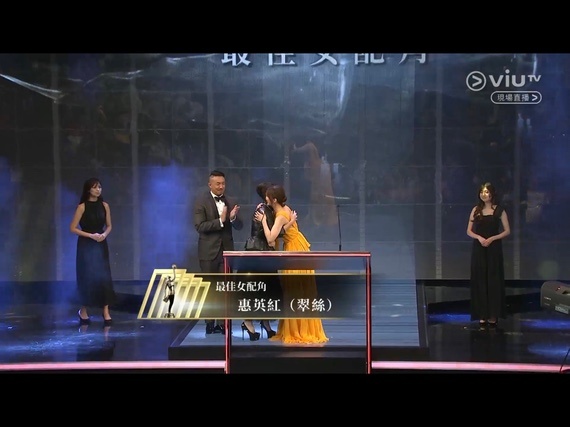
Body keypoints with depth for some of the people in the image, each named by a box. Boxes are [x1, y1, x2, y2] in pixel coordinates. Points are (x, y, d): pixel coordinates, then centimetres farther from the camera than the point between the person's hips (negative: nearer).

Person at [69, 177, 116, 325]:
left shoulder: (104, 206, 3)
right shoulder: (82, 207, -8)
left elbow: (109, 226, 12)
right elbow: (73, 228, -9)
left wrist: (104, 234, -9)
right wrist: (91, 235, -16)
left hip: (101, 245, 3)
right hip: (86, 246, -3)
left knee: (104, 277, -3)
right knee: (87, 277, 0)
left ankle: (106, 312, 0)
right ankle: (83, 311, 18)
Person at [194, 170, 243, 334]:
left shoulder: (229, 202, 7)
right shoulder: (201, 201, -6)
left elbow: (239, 226, 6)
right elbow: (199, 226, -16)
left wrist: (233, 217, -16)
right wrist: (220, 221, -23)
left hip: (226, 250, 4)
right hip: (209, 251, -4)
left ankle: (222, 323, 9)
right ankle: (210, 322, 13)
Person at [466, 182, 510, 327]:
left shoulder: (499, 210, -1)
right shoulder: (476, 210, 6)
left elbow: (507, 231, -1)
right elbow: (469, 231, 8)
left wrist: (492, 238, -13)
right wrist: (479, 237, -11)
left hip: (494, 249, -2)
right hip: (478, 248, 2)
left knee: (493, 280, -1)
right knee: (480, 280, 2)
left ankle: (493, 315, 5)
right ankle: (482, 315, 7)